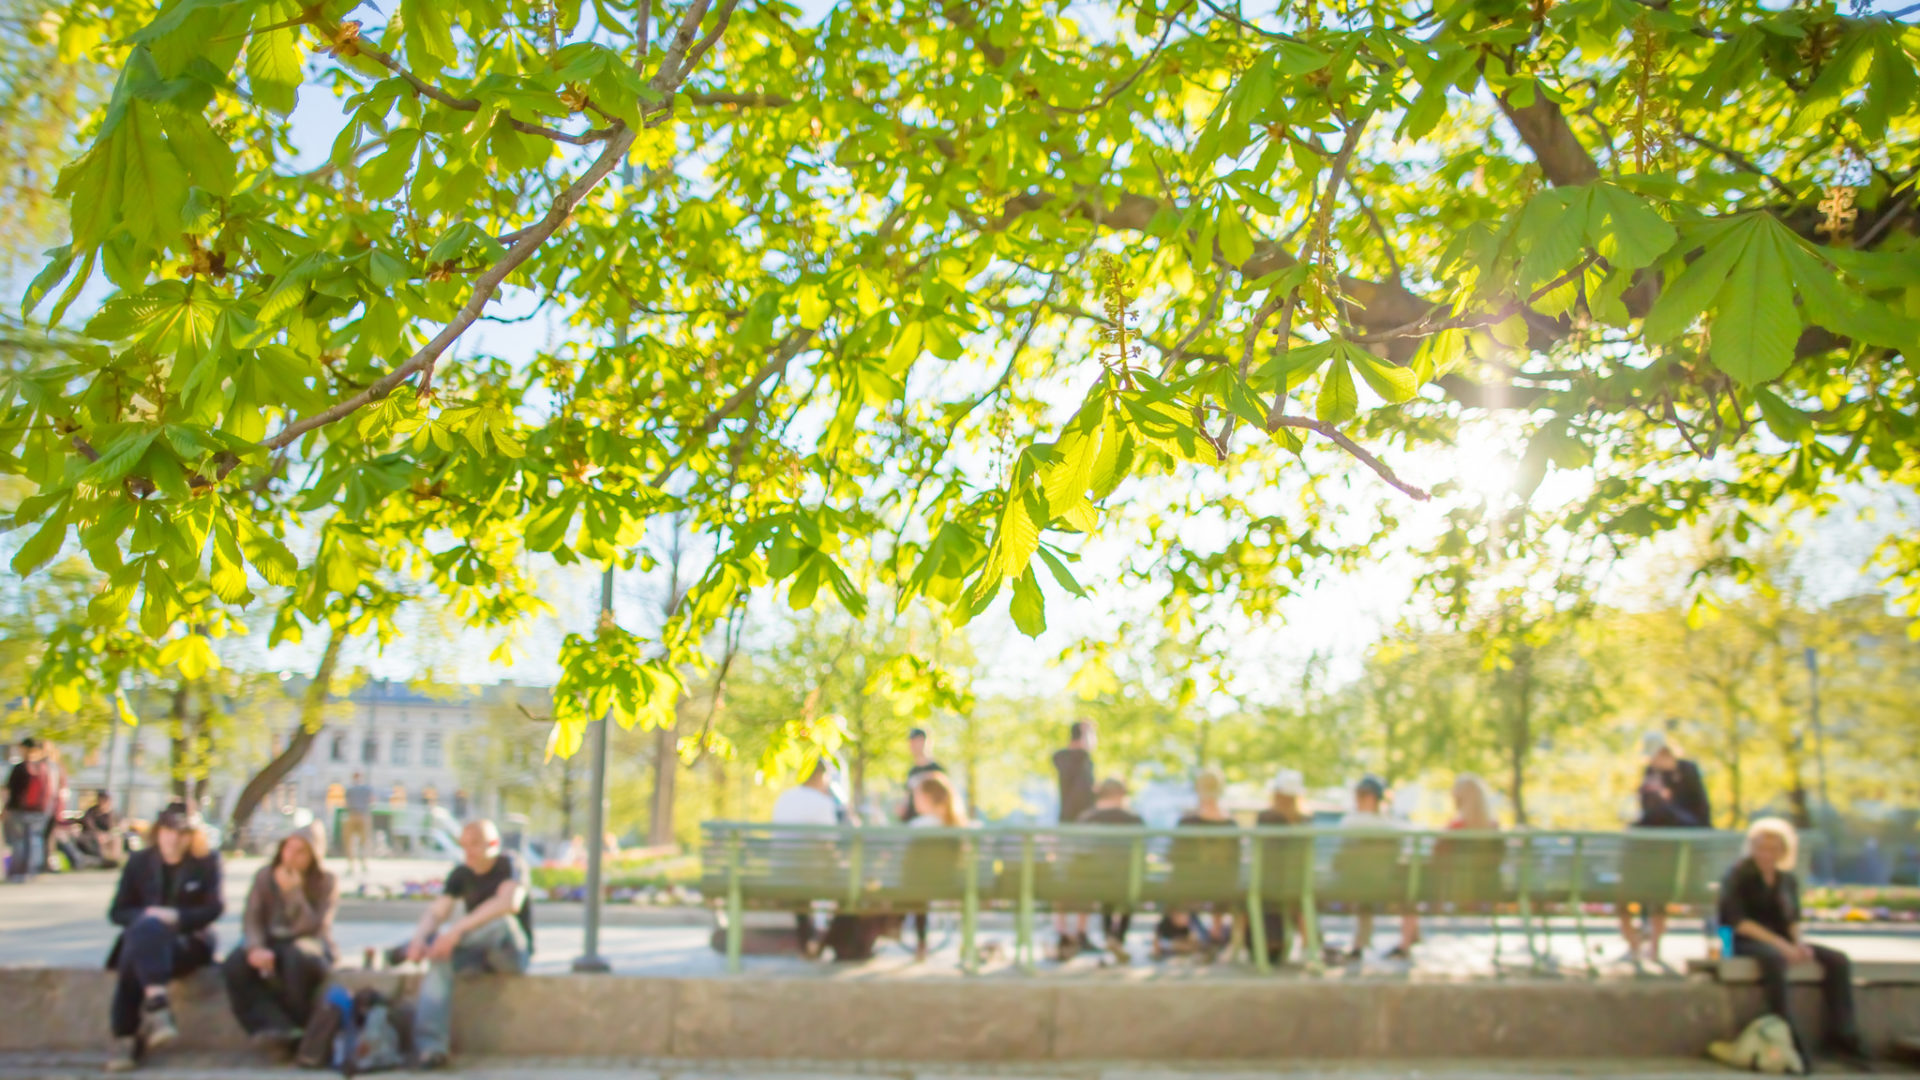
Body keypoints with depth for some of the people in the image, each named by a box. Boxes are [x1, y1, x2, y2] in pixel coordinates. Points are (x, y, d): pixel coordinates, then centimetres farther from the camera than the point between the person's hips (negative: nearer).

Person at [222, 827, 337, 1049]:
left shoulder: (326, 883, -4)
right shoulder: (265, 876, 5)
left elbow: (312, 927, -14)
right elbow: (251, 920, -2)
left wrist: (294, 892, -24)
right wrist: (256, 948, -23)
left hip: (310, 946, -3)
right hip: (270, 944, 3)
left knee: (297, 957, -39)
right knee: (235, 965, -29)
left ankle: (298, 1028, -22)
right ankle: (274, 1025, -35)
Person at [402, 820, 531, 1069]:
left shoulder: (510, 866, -12)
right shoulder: (461, 874, 5)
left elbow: (509, 902, -32)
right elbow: (436, 912, -6)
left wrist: (458, 928, -39)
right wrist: (419, 937, -29)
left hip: (513, 953, -5)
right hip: (478, 955, 5)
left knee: (501, 920, -35)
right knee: (439, 958, -26)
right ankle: (430, 1046, -36)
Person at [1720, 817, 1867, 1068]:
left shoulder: (1788, 880, 12)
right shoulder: (1739, 876, -7)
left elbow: (1792, 919, 14)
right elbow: (1737, 921, -15)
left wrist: (1800, 943, -9)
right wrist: (1779, 943, -22)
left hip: (1781, 942, 7)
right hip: (1744, 943, -7)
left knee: (1838, 960, -10)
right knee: (1774, 958, -39)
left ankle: (1841, 1036, -10)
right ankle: (1789, 1038, -35)